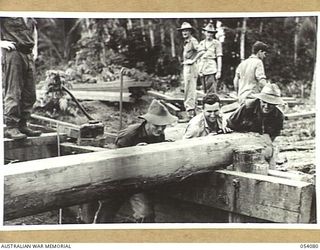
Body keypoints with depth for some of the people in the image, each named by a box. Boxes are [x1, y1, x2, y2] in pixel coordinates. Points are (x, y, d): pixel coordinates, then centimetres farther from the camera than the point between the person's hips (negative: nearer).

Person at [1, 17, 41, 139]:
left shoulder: (29, 17, 14)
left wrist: (35, 47, 21)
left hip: (28, 54, 7)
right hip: (12, 52, -6)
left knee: (30, 94, 6)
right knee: (13, 93, -7)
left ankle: (22, 125, 16)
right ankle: (10, 128, -1)